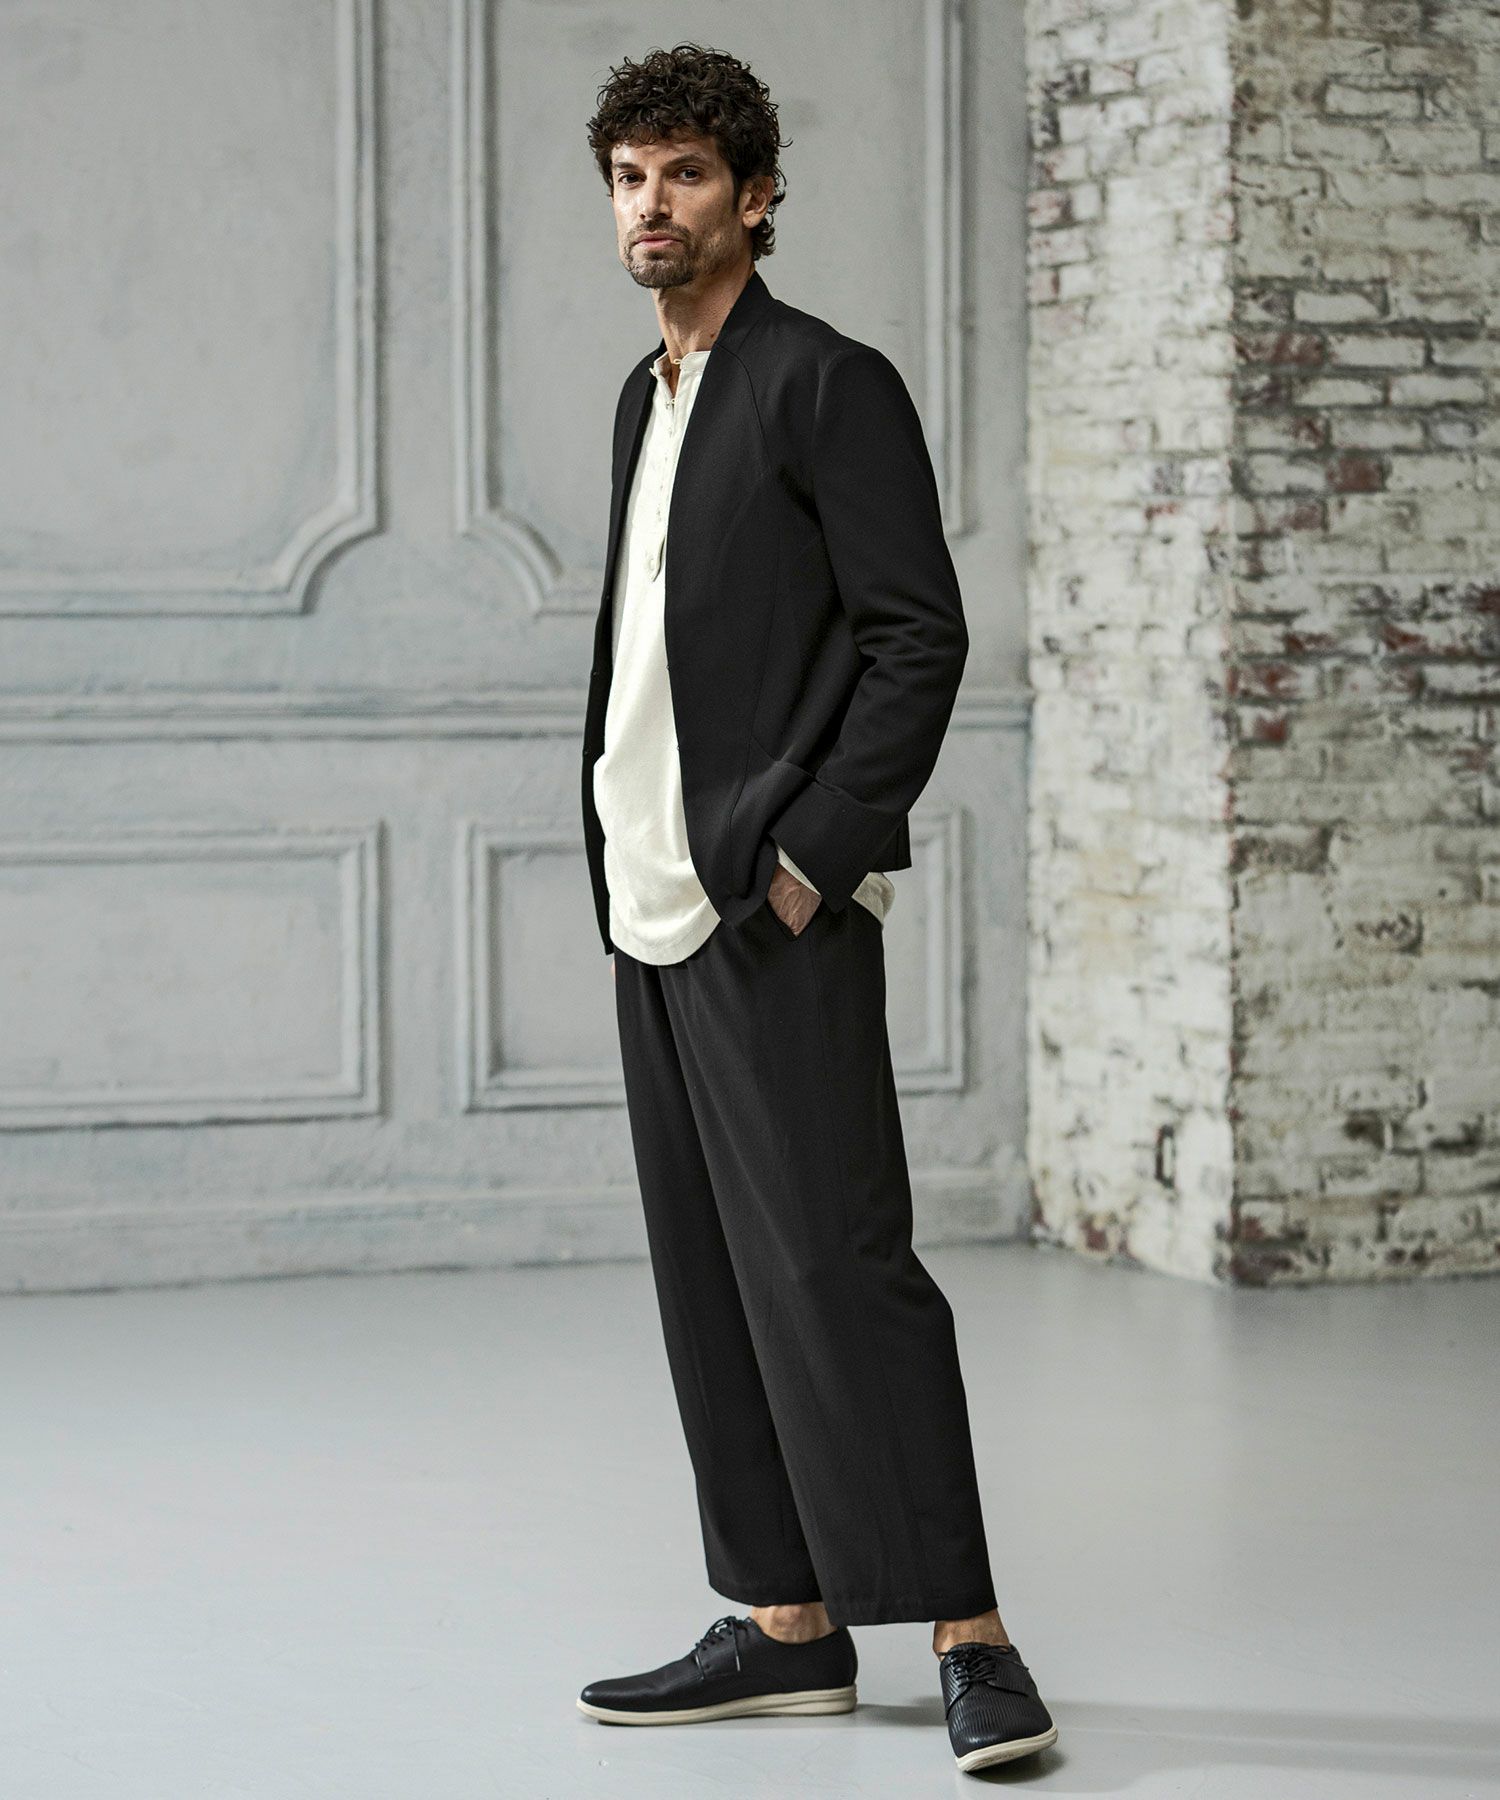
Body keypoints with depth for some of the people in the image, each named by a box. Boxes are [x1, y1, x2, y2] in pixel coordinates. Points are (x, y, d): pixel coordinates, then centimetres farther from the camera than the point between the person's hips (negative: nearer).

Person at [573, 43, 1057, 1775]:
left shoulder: (826, 385, -8)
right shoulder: (646, 398, 18)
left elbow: (919, 637, -13)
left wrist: (812, 857, -16)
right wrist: (620, 851, 12)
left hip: (776, 913, -9)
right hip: (658, 911, 9)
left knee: (836, 1262, -11)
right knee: (710, 1279, 9)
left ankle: (969, 1641, -8)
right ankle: (788, 1625, 16)